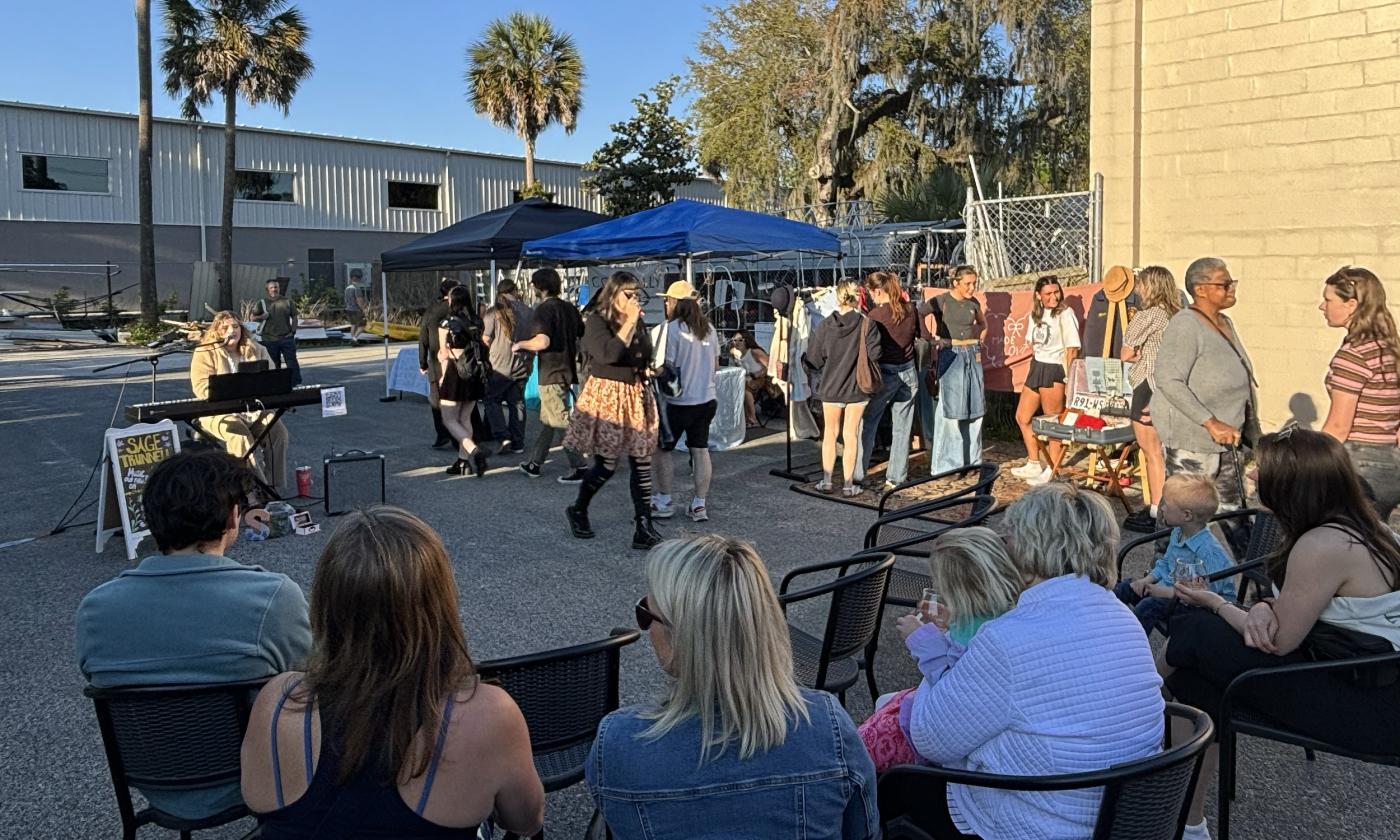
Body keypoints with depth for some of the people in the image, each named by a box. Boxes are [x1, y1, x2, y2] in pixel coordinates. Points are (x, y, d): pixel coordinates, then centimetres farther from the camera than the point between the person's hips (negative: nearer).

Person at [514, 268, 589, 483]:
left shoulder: (544, 309, -14)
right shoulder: (569, 308, 9)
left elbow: (542, 341, -27)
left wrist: (520, 345, -11)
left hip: (552, 374, -8)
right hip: (568, 370, 8)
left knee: (561, 422, -4)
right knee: (547, 420, 16)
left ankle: (579, 468, -4)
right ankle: (533, 463, 26)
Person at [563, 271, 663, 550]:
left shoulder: (638, 322, 12)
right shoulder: (596, 321, -9)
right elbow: (609, 354, -26)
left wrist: (649, 369, 9)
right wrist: (629, 322, -20)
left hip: (636, 396, 7)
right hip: (606, 397, -6)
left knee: (642, 462, 0)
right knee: (606, 463, -2)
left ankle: (644, 526, 4)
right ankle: (577, 510, 24)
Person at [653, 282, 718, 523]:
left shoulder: (672, 329, -15)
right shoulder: (708, 328, 6)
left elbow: (665, 366, -17)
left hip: (678, 401, -6)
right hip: (706, 399, 6)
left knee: (663, 449, 9)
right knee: (700, 450, 8)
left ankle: (663, 502, 15)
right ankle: (699, 505, 12)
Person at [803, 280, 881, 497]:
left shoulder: (825, 325, -8)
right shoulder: (866, 325, -13)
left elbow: (813, 360, -5)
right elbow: (875, 354, -16)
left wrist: (802, 357, 16)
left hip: (830, 386, 1)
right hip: (857, 388, -1)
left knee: (830, 433, 16)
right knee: (851, 435, 8)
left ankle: (826, 480, 19)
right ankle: (849, 484, 11)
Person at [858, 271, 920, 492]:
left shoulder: (876, 314, -15)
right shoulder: (909, 310, 2)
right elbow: (921, 335, 16)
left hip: (884, 373, -5)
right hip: (908, 372, 5)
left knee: (867, 424, 7)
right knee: (902, 427, 10)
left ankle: (857, 473, 10)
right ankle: (896, 477, 15)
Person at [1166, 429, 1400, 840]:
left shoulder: (1323, 545, -23)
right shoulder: (1364, 527, 8)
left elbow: (1280, 642, -17)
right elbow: (1300, 604, 15)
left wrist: (1216, 603, -1)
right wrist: (1265, 607, -7)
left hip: (1363, 709, -10)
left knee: (1197, 634, -12)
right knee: (1196, 680, 5)